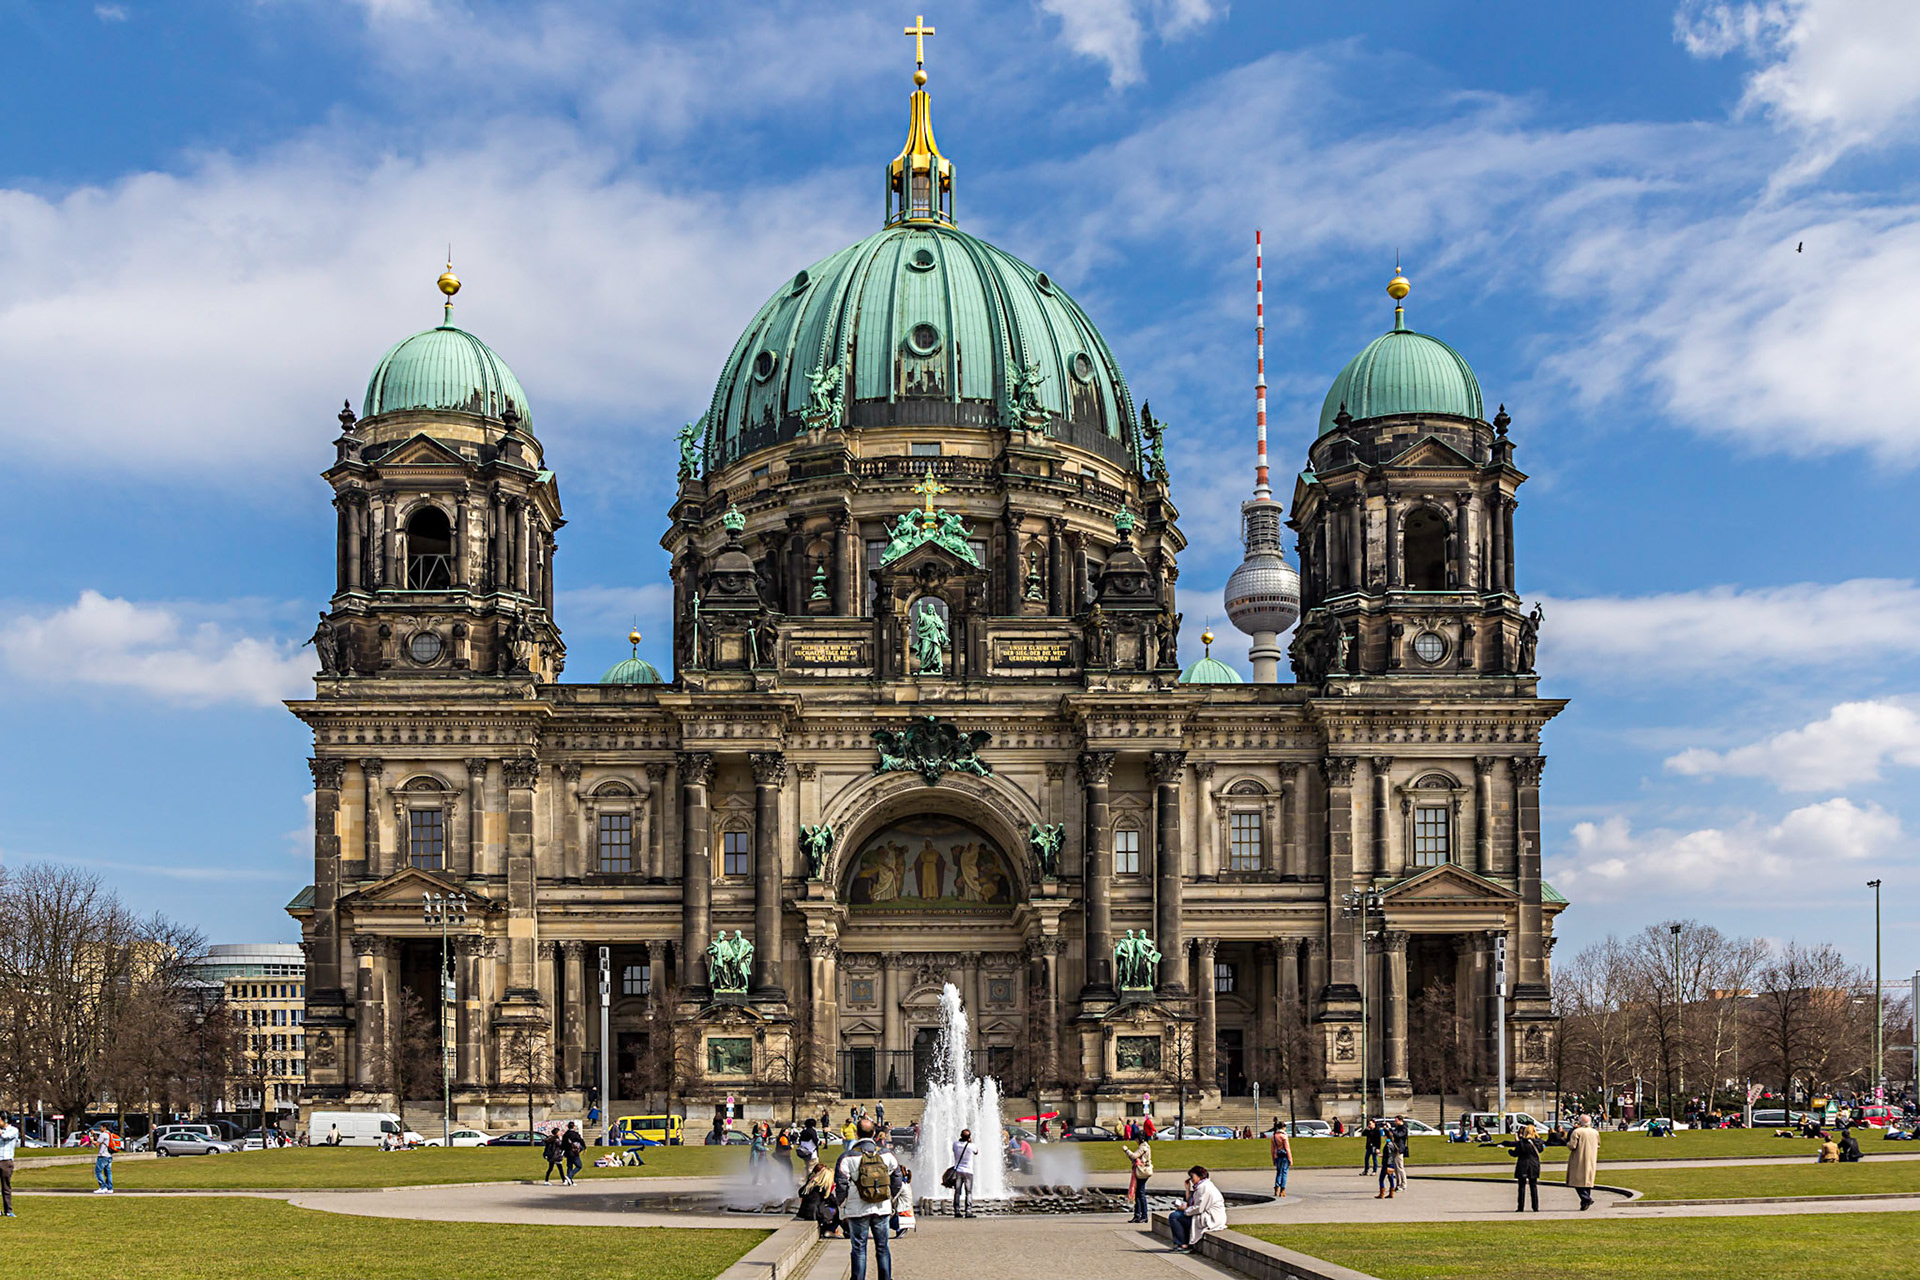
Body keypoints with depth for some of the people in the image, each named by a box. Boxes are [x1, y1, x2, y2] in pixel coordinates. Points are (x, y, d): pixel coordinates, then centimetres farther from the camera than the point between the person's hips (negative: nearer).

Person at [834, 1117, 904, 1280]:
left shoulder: (847, 1158, -10)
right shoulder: (887, 1156, 0)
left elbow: (840, 1187, -7)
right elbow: (897, 1182, 8)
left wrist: (843, 1207, 7)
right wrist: (890, 1200, 23)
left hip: (858, 1211, -3)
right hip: (882, 1209, 3)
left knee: (859, 1248, 4)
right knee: (882, 1247, 11)